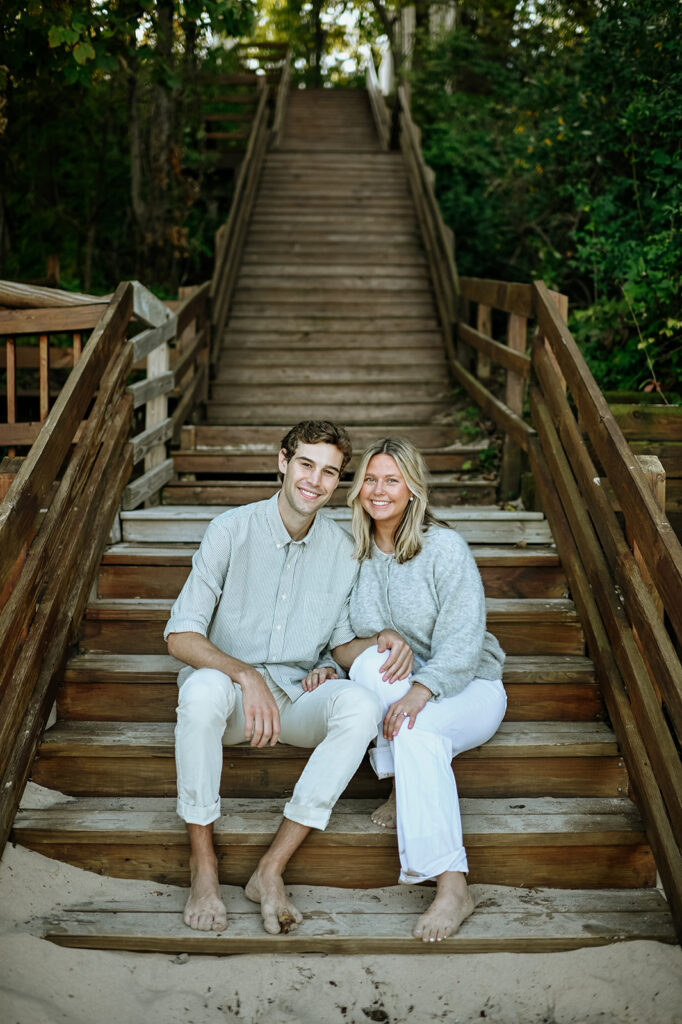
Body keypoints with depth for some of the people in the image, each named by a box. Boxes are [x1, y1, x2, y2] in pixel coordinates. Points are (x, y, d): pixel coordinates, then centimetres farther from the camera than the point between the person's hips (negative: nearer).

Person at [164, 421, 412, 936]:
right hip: (230, 688, -3)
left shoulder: (342, 548, 1)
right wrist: (245, 675, -31)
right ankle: (203, 862, -21)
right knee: (203, 688, -38)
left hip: (297, 695, 3)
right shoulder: (232, 530, -10)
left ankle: (272, 869, -24)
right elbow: (181, 635, -14)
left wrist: (383, 640, -12)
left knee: (362, 703, -29)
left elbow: (342, 642, 11)